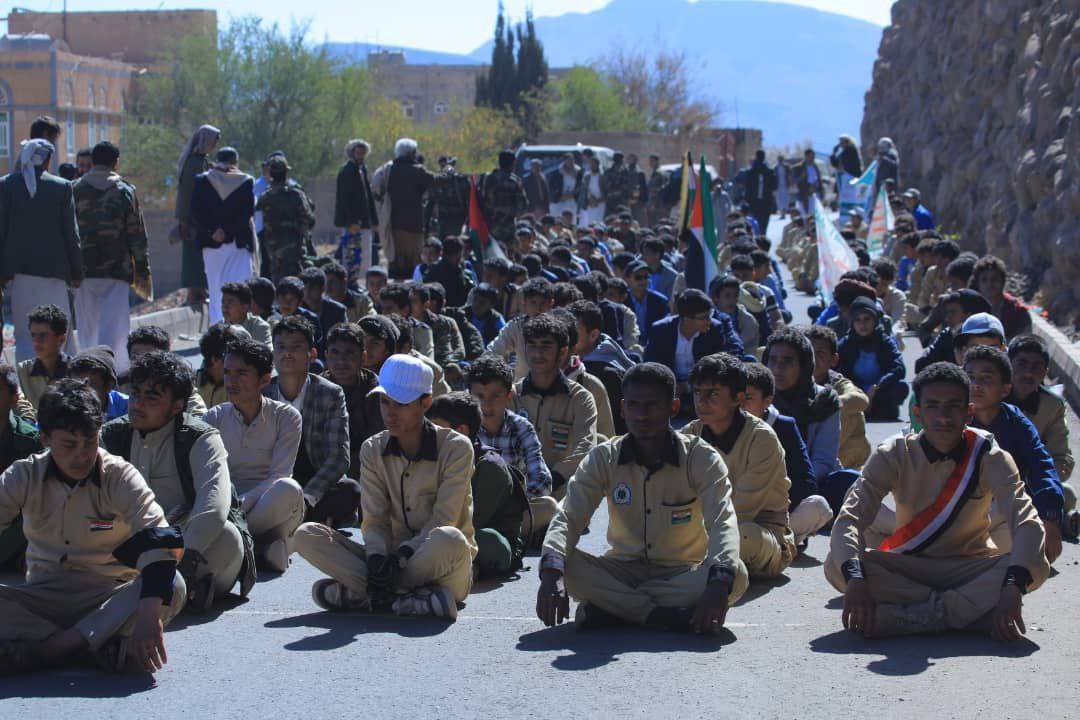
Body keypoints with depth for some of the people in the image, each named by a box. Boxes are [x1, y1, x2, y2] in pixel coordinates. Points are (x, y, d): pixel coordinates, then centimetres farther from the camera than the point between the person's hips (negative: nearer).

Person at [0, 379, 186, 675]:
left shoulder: (121, 478, -10)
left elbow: (158, 543, -22)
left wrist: (148, 615, -38)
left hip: (110, 600, -1)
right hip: (43, 599, 1)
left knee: (173, 586, -31)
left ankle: (43, 650, -33)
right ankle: (107, 645, -34)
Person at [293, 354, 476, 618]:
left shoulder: (455, 447, -6)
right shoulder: (373, 450, 6)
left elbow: (443, 522, -13)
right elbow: (374, 521, -1)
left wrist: (401, 557, -25)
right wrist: (377, 559, -22)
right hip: (393, 559, 4)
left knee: (450, 540, -41)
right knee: (306, 535, -15)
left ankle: (356, 593, -28)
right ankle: (412, 598, -30)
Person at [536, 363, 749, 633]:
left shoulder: (701, 457, -10)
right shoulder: (603, 458, -4)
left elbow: (723, 522, -23)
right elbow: (568, 517, -13)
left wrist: (718, 583, -44)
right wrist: (551, 572, -35)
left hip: (682, 574, -1)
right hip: (623, 570, 1)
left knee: (736, 575, -34)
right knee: (564, 563, -28)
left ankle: (611, 606, -29)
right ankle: (670, 616, -31)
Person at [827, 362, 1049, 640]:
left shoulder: (990, 458, -12)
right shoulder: (893, 455, -11)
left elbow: (1027, 522, -25)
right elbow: (849, 518, -22)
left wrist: (1012, 588, -44)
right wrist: (855, 579, -42)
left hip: (970, 568, -1)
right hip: (906, 568, 1)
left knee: (1036, 567, -30)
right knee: (837, 566, -29)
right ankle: (975, 610, -31)